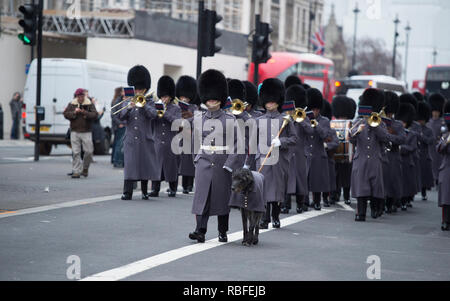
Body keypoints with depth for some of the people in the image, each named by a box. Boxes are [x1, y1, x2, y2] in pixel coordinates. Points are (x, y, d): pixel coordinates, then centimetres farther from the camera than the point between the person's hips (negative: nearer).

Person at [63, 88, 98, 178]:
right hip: (75, 131, 1)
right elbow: (66, 114, 3)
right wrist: (74, 113, -13)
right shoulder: (72, 104, 10)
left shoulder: (90, 104, 5)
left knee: (89, 151, -4)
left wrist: (85, 113, -19)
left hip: (86, 132, -1)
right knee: (76, 152, -3)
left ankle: (85, 168, 21)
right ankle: (76, 171, 1)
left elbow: (95, 115, -5)